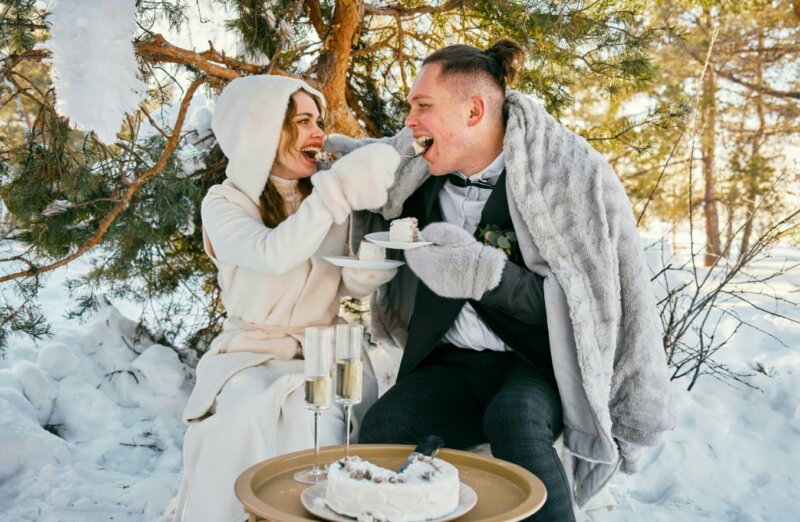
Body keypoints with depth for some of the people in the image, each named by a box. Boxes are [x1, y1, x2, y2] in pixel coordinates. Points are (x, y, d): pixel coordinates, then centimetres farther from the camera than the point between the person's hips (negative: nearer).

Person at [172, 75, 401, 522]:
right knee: (247, 418, -31)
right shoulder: (225, 203, -6)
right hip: (252, 353, -2)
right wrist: (338, 190, -31)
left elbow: (353, 284, 1)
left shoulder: (325, 194, 6)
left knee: (317, 422, -28)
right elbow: (274, 254, -27)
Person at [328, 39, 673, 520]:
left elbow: (579, 302, -12)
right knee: (384, 425, -26)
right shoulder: (423, 171, 5)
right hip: (453, 363, 4)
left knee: (514, 422, -36)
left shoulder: (566, 174, -10)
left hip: (536, 362, -3)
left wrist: (485, 274, -25)